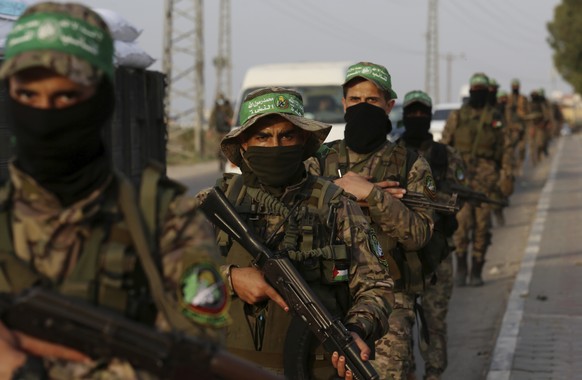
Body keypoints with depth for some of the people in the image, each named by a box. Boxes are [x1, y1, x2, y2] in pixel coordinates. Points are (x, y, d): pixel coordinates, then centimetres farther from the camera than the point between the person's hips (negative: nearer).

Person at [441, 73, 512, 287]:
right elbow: (444, 146, 10)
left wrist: (506, 175, 3)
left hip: (485, 178, 1)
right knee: (461, 222, -12)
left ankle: (476, 271, 10)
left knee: (482, 225, 1)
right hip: (460, 175, -1)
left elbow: (504, 148, 10)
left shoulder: (494, 118, 9)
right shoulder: (456, 117, 8)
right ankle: (460, 268, -2)